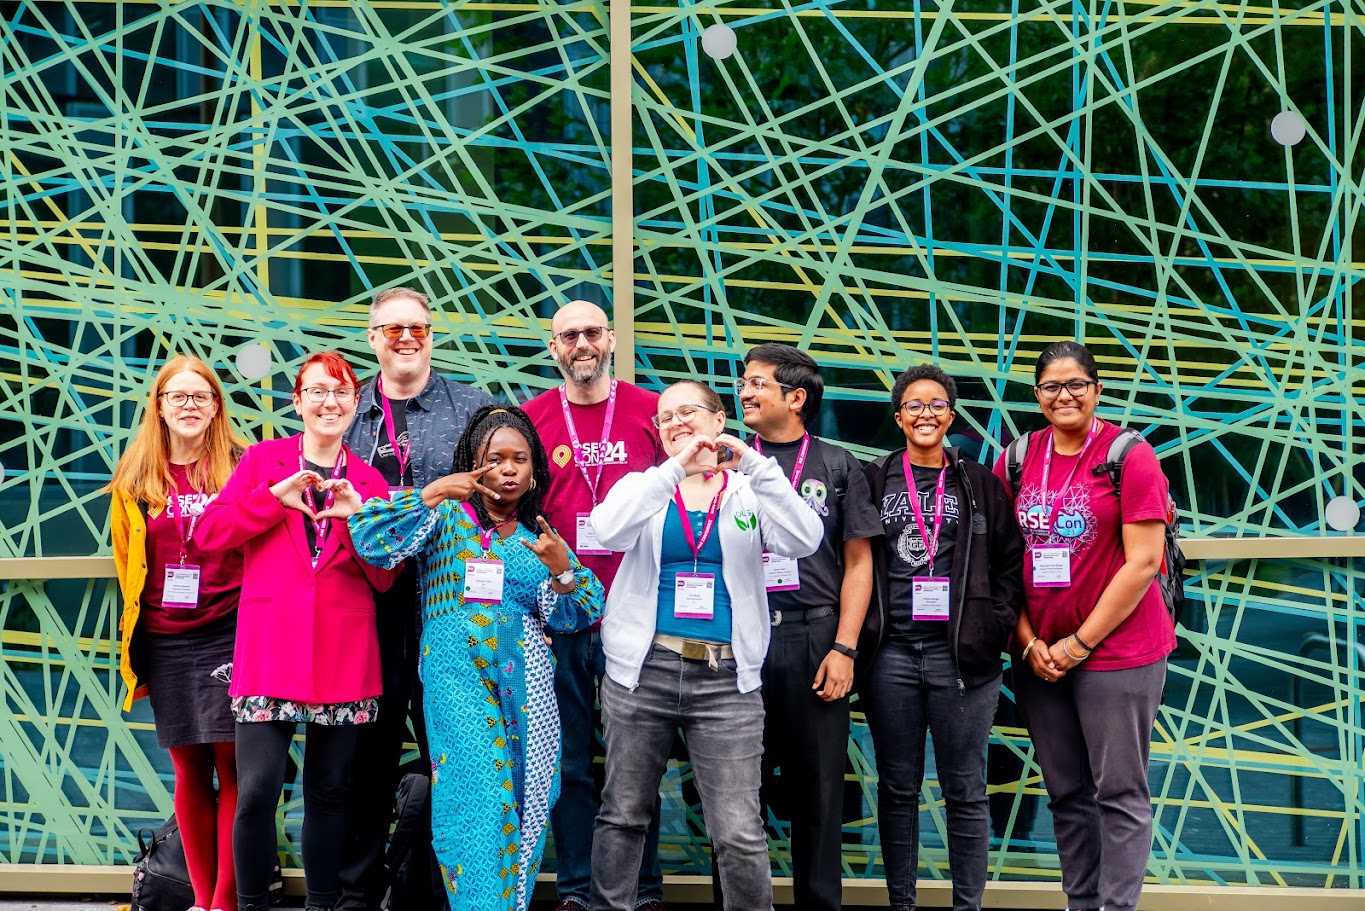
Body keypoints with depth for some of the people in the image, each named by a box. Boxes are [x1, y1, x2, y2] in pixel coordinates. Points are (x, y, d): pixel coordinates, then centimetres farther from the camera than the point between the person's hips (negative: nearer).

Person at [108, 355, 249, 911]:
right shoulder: (136, 481, 9)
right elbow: (128, 565, 16)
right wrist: (135, 649, 15)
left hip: (228, 636, -3)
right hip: (165, 643, 3)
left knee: (231, 765, -6)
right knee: (188, 769, 8)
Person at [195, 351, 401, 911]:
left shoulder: (369, 482, 13)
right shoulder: (263, 460, 8)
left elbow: (385, 578, 7)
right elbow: (209, 533, -1)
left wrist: (359, 517, -8)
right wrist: (274, 498, -11)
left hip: (343, 655, 2)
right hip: (270, 649, -2)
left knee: (329, 792, 8)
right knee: (257, 792, -10)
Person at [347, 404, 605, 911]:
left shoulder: (538, 535, 14)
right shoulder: (446, 517, 3)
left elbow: (568, 618, 8)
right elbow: (372, 542, -12)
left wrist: (561, 567, -11)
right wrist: (433, 492, -13)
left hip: (525, 682, 4)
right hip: (457, 677, -4)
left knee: (524, 800, 1)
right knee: (480, 798, -14)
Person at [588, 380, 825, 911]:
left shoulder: (748, 493, 8)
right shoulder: (645, 487, 9)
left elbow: (804, 541, -9)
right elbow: (609, 531, -13)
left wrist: (755, 466, -16)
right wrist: (675, 469, -17)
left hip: (726, 680, -1)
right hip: (644, 672, 1)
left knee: (739, 832, -7)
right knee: (623, 814, 9)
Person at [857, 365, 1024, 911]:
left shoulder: (980, 485, 8)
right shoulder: (873, 482, 7)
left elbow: (1010, 563, 6)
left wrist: (994, 626, -3)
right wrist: (859, 632, -1)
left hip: (962, 656, -1)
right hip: (891, 654, 1)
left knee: (965, 792, 3)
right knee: (898, 789, 8)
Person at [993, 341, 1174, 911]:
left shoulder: (1129, 455, -7)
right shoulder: (1017, 460, 6)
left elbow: (1143, 563, -11)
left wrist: (1081, 642, -11)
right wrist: (1028, 643, -3)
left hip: (1118, 649, -5)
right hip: (1039, 657, 5)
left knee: (1119, 794, -1)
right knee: (1066, 793, 12)